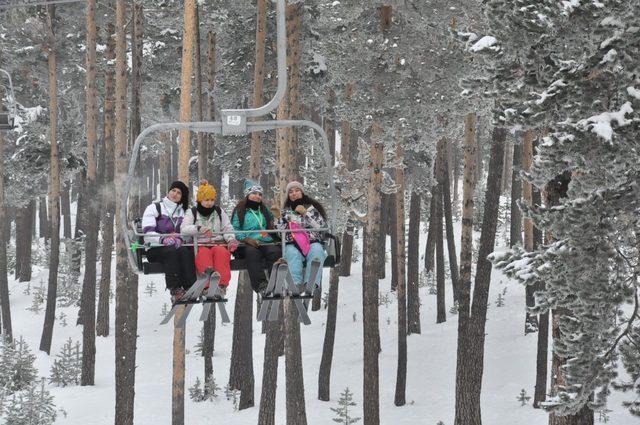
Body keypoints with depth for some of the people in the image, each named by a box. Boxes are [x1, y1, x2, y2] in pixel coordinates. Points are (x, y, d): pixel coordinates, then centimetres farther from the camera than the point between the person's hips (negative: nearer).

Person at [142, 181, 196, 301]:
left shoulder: (183, 211, 22)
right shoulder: (154, 208, 8)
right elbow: (147, 232, -8)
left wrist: (179, 238, -19)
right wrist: (163, 239, -26)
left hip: (177, 246, 3)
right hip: (155, 248, -3)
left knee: (185, 251, -31)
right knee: (172, 251, -35)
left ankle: (190, 288, -40)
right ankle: (175, 290, -43)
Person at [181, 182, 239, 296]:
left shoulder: (219, 212, 21)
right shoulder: (192, 212, 12)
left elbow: (228, 229, 16)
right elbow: (184, 229, -5)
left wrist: (231, 240, -7)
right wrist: (199, 229, -24)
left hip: (219, 244, 2)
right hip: (200, 245, -2)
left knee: (221, 252, -35)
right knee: (204, 254, -37)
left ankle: (222, 284, -49)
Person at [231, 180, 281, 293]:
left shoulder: (264, 210, 29)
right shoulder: (240, 210, 14)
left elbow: (273, 227, 32)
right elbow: (234, 229, 2)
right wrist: (246, 239, -12)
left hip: (266, 241, 3)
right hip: (248, 244, -3)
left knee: (275, 251, -31)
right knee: (252, 252, -38)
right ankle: (260, 284, -48)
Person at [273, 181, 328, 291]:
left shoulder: (311, 207, 17)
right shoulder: (286, 211, 22)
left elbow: (321, 226, 3)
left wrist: (305, 213, -3)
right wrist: (278, 218, -3)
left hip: (313, 242, -1)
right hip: (293, 244, 1)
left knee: (316, 251, -36)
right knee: (292, 253, -35)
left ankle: (312, 284, -51)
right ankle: (296, 285, -53)